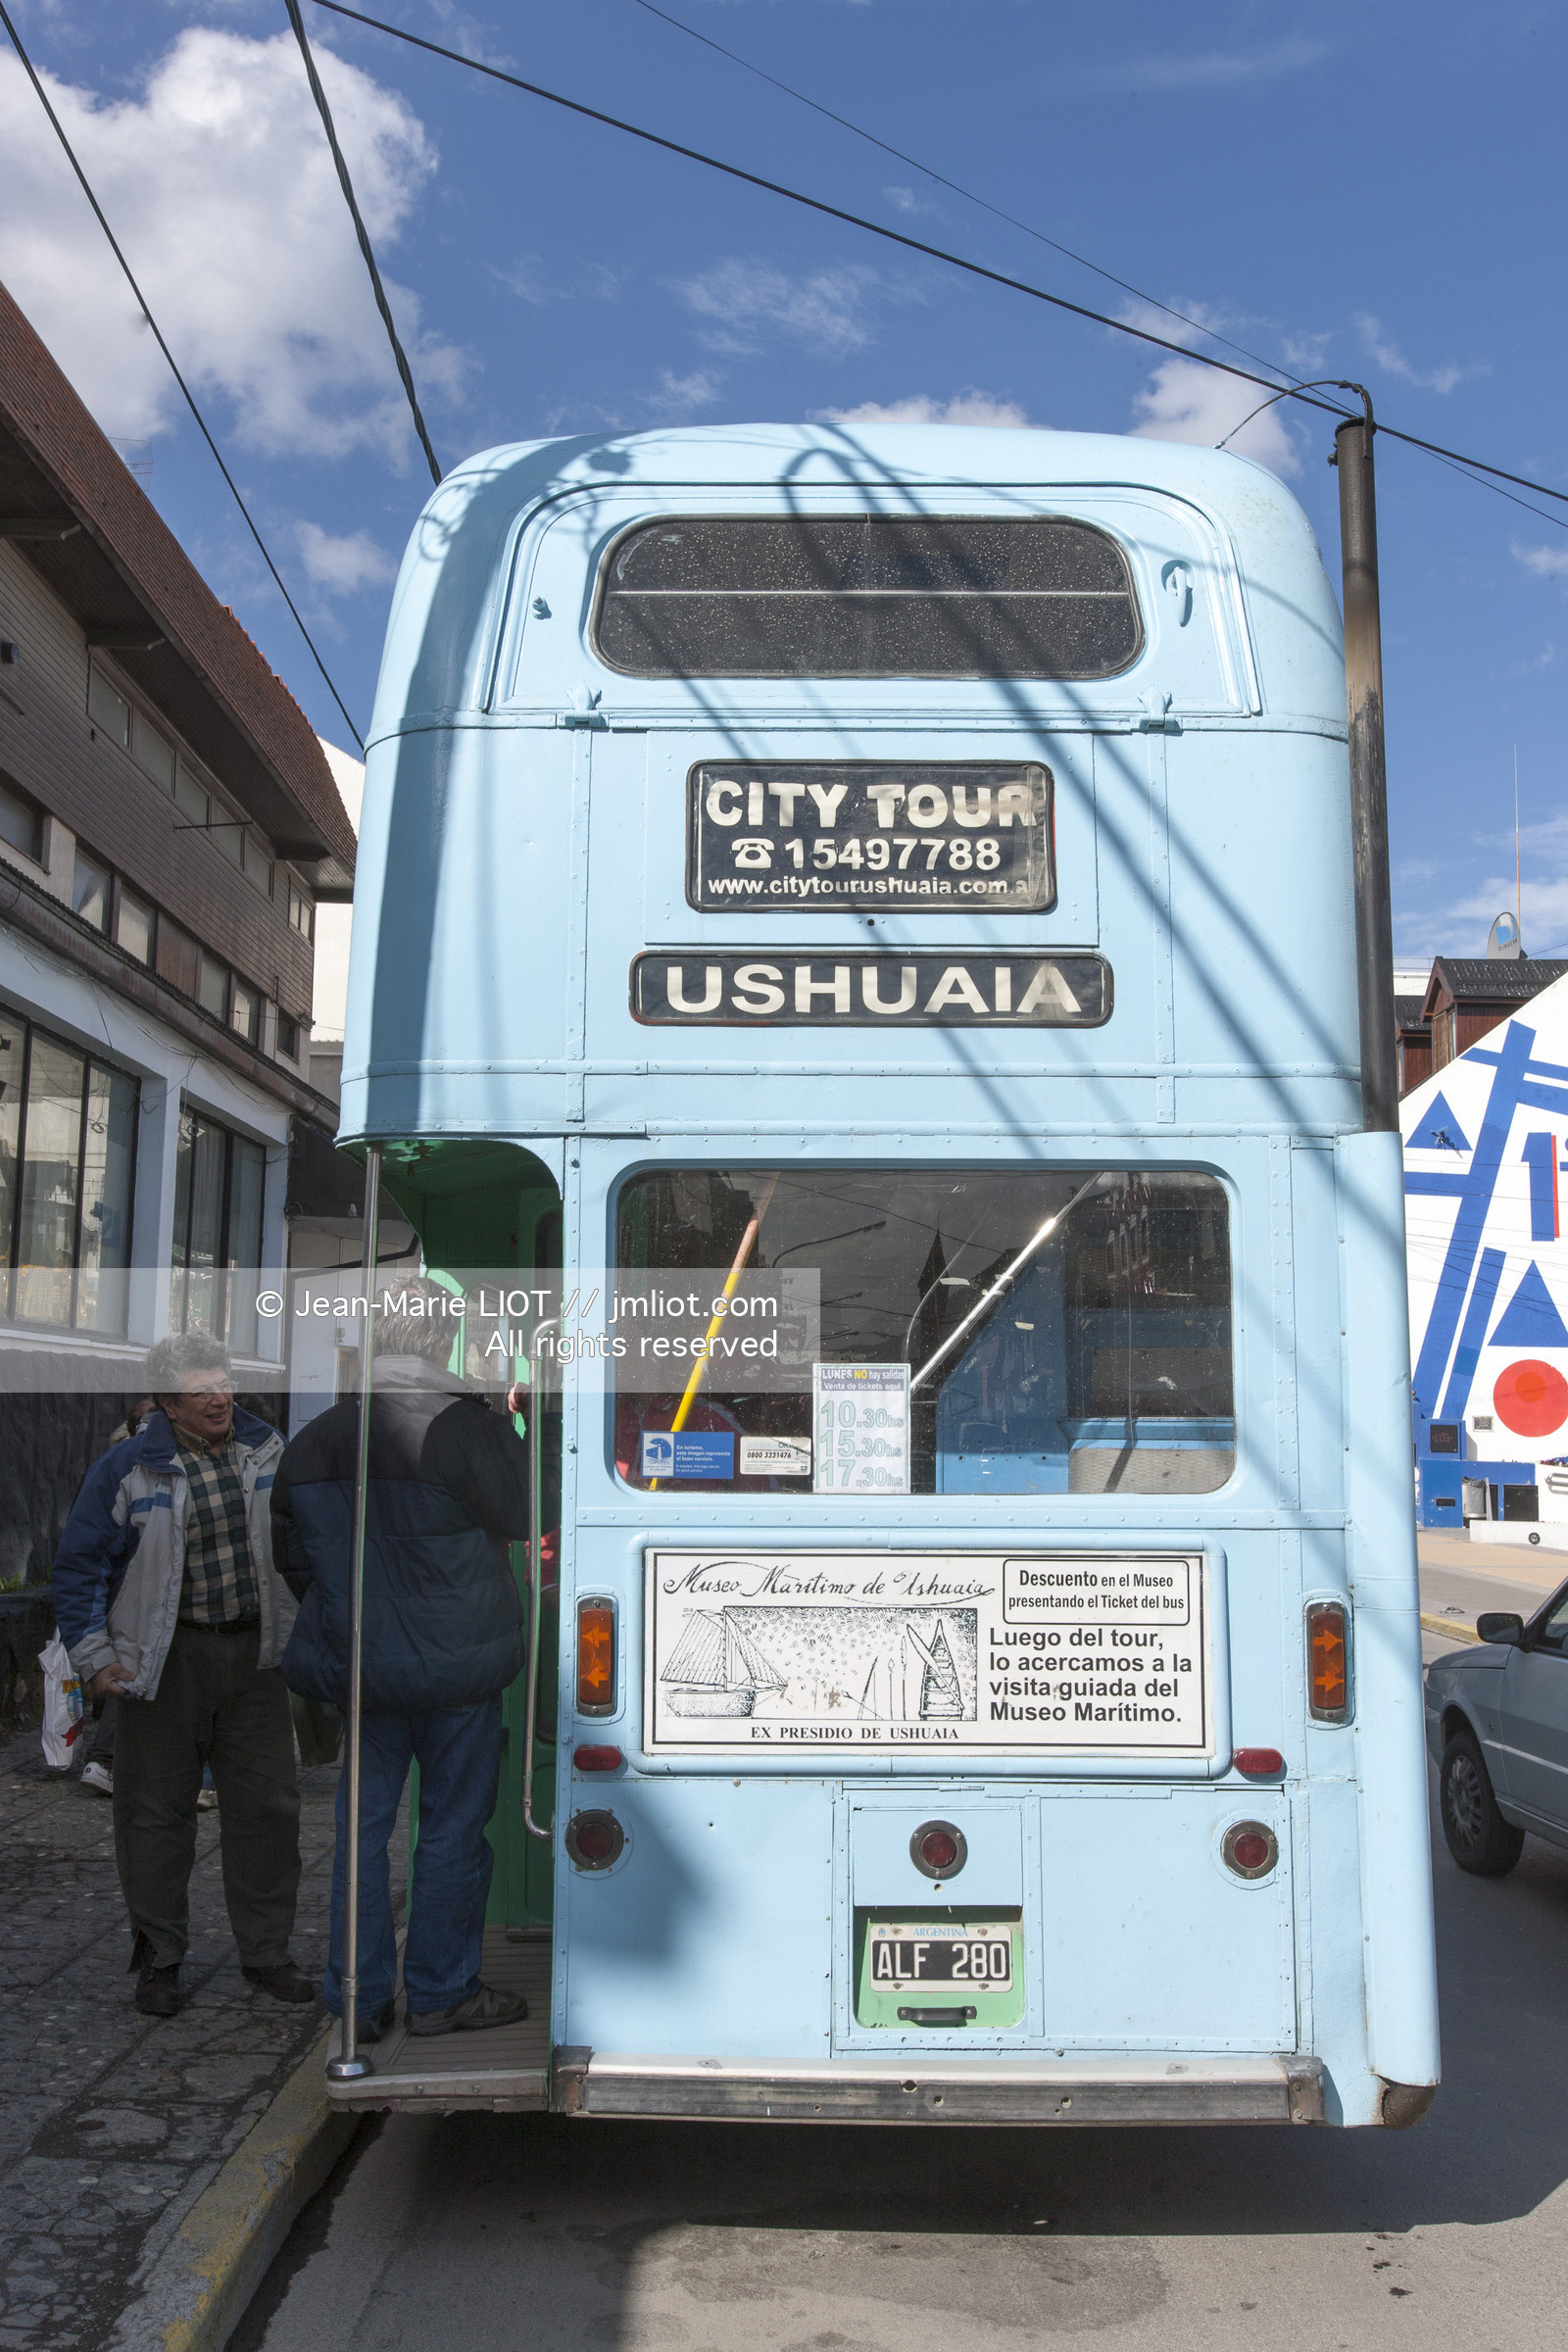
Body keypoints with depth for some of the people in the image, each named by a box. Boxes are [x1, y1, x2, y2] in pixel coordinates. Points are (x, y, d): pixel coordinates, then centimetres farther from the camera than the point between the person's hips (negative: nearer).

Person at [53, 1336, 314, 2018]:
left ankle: (265, 1952, 21)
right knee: (156, 1809, 6)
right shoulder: (128, 1468, -8)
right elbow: (79, 1567, -2)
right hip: (166, 1659, -3)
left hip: (255, 1653, 3)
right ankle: (158, 1960, 22)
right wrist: (95, 1657, -6)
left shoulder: (266, 1450, 3)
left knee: (267, 1805, 7)